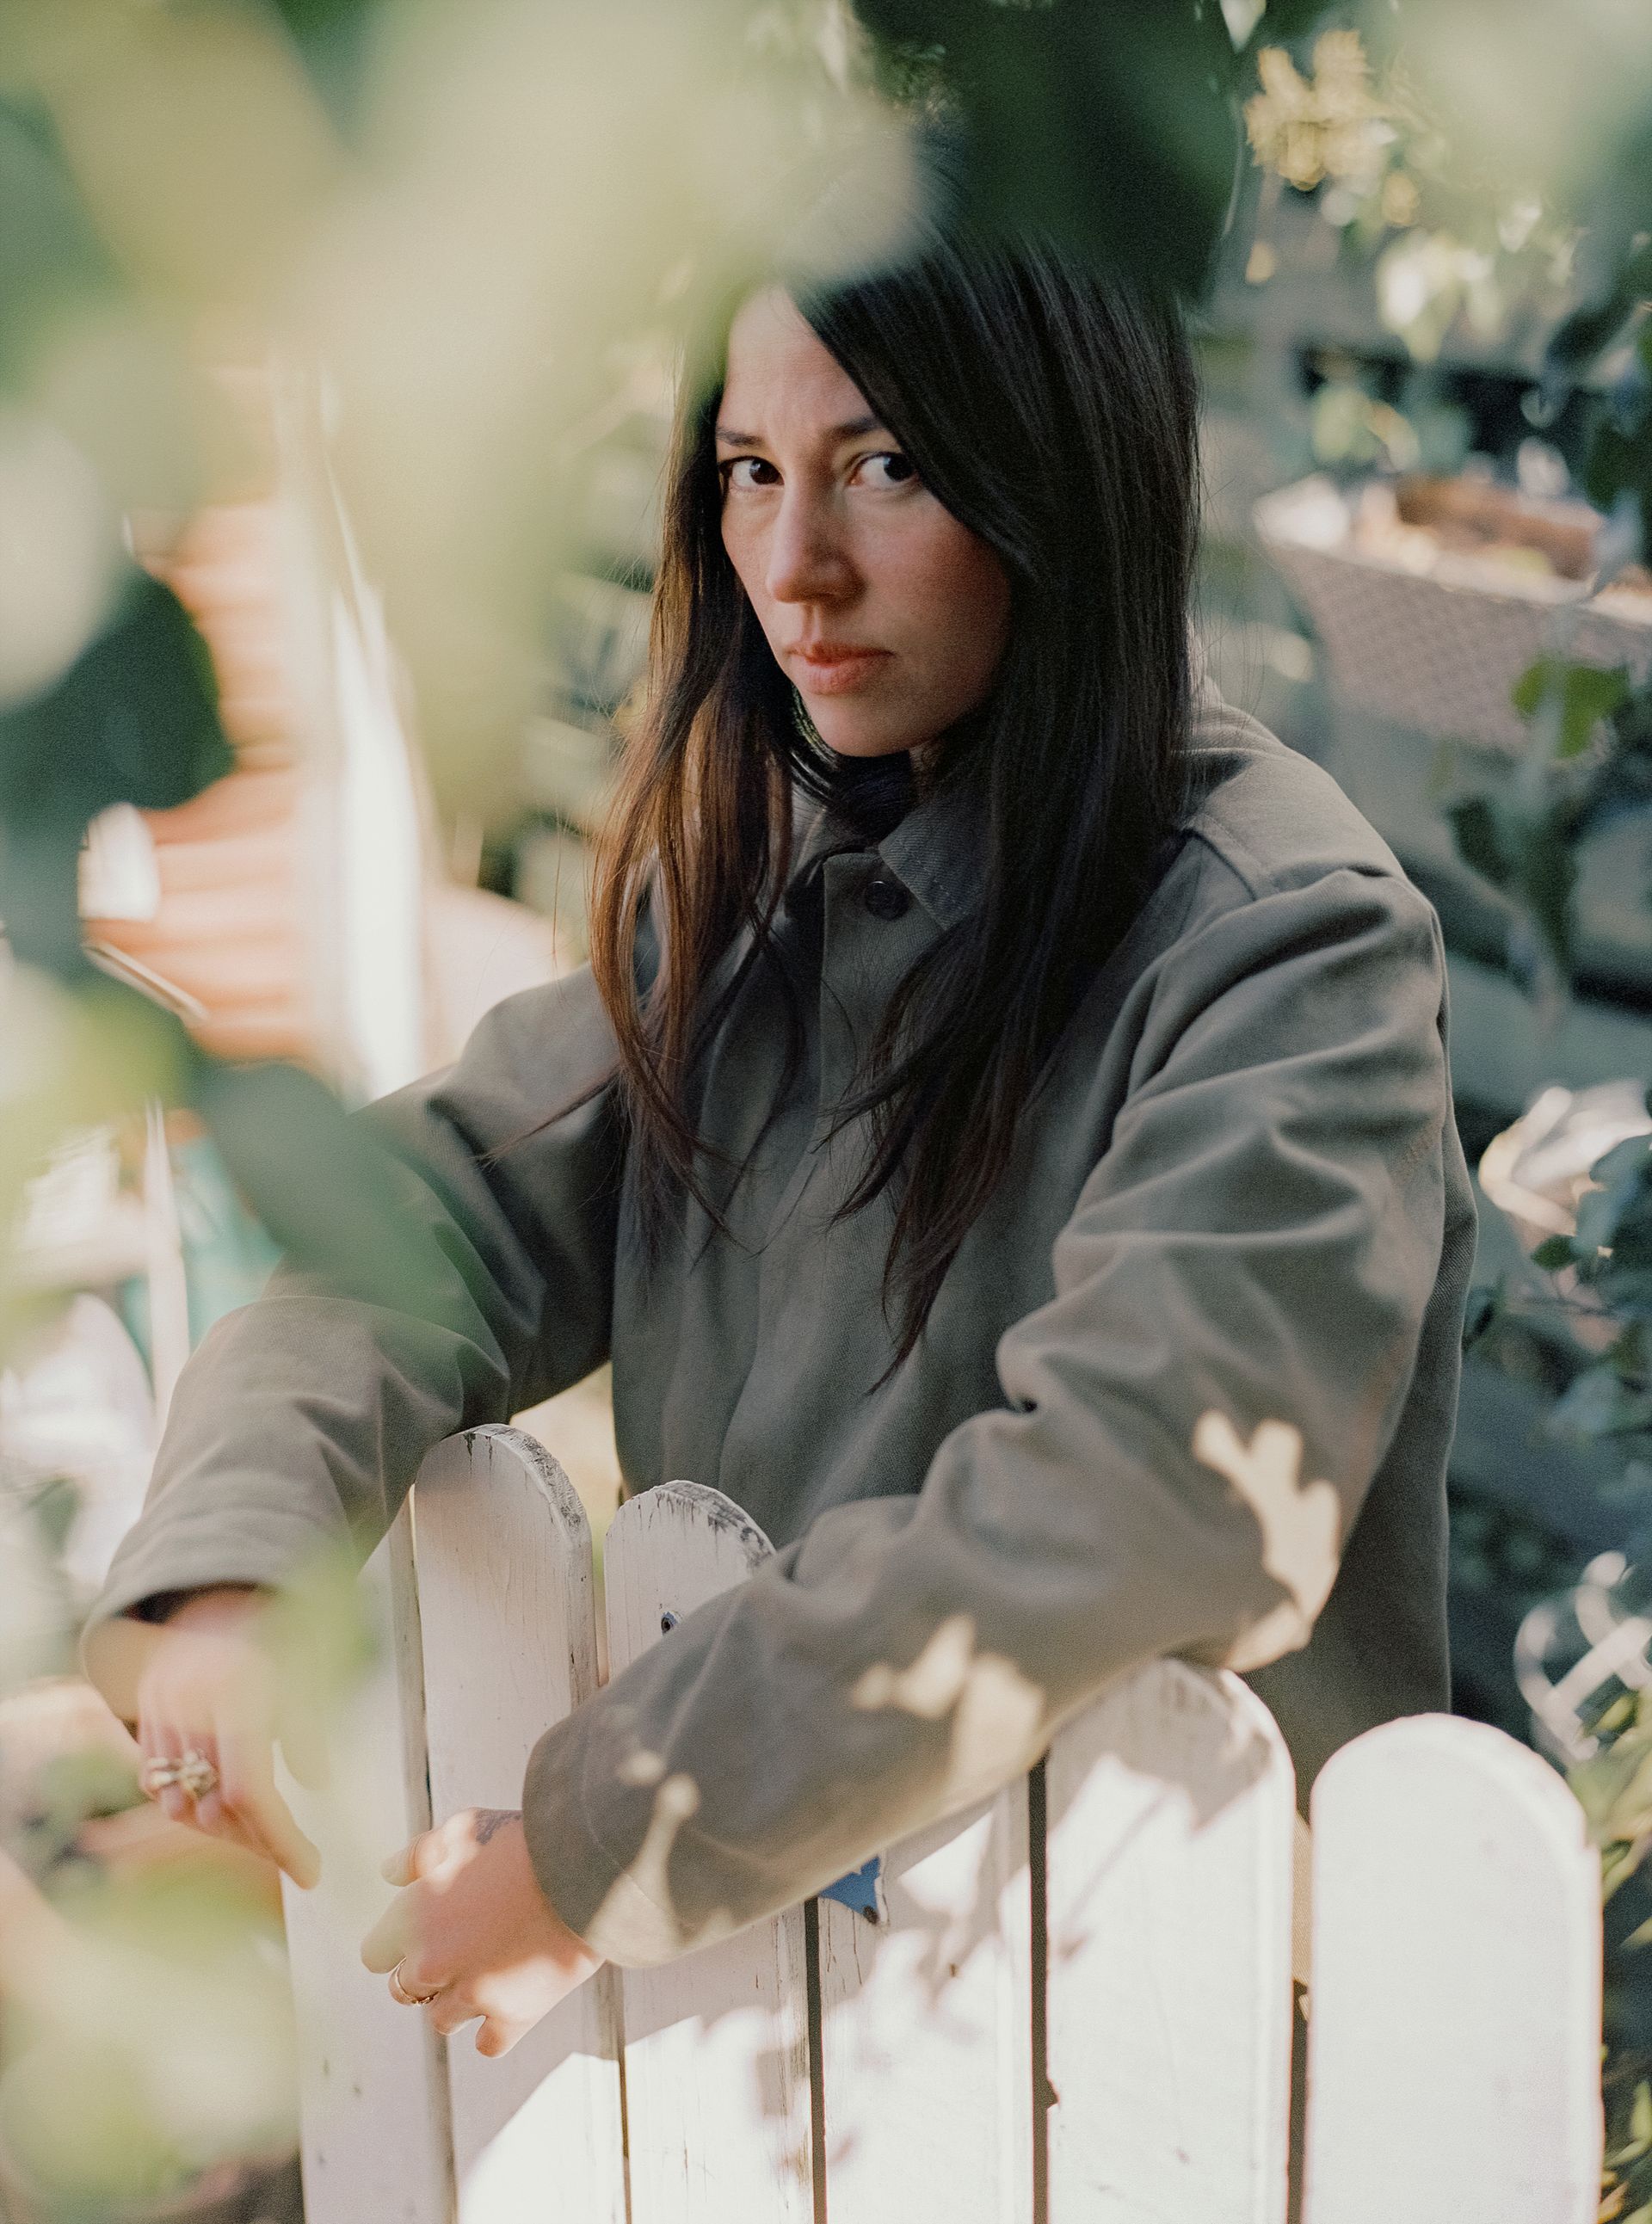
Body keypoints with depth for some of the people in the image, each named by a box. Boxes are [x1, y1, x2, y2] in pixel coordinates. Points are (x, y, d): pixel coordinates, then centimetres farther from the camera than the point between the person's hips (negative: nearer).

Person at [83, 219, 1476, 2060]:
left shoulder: (1288, 949, -18)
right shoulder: (756, 871, 6)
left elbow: (1132, 1493, -28)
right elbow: (467, 1198, -1)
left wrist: (601, 1842, -26)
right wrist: (226, 1562, -19)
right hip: (739, 1926, 5)